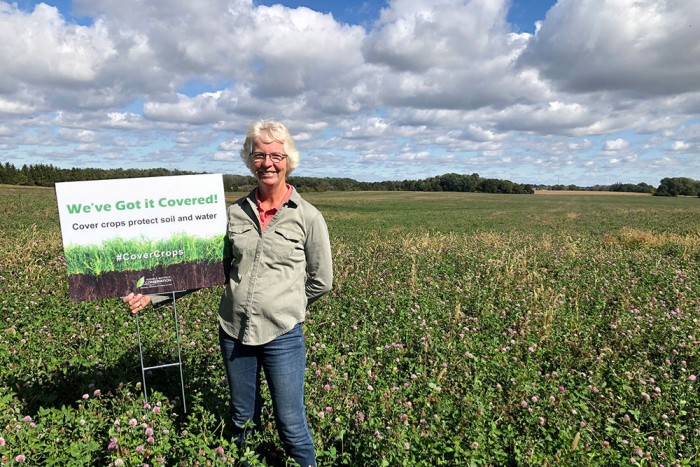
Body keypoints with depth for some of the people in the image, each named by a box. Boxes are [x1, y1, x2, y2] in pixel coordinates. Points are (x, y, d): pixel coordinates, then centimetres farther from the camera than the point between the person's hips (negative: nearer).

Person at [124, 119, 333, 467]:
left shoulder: (307, 217, -6)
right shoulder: (235, 212, 2)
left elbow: (321, 280, 1)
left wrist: (284, 305, 5)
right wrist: (152, 294, -5)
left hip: (281, 334, -3)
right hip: (234, 330, 4)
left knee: (291, 426, 8)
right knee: (242, 421, 21)